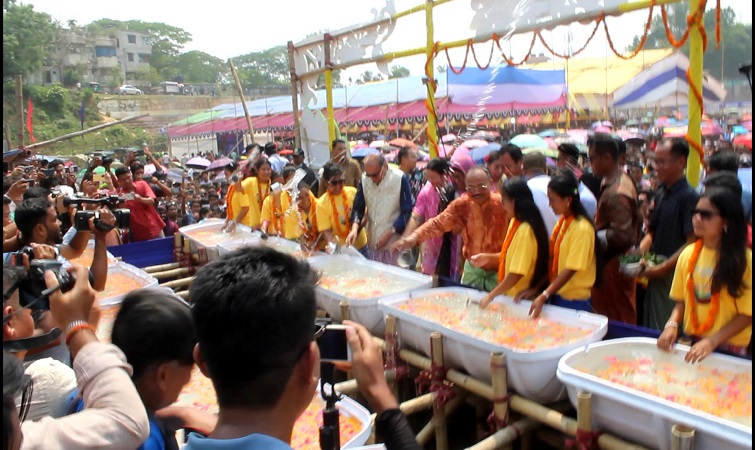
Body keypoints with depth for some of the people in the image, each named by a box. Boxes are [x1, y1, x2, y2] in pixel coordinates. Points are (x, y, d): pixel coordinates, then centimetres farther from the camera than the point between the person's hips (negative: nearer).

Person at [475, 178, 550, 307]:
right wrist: (487, 257, 6)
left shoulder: (525, 230, -23)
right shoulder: (514, 222, 3)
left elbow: (517, 273, -24)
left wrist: (491, 296, -20)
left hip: (520, 298, -8)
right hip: (510, 294, 8)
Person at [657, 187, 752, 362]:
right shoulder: (688, 254, 2)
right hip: (692, 342, 3)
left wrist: (712, 341, -17)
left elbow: (747, 314, -8)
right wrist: (672, 325, -9)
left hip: (729, 350, -3)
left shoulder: (744, 260, -9)